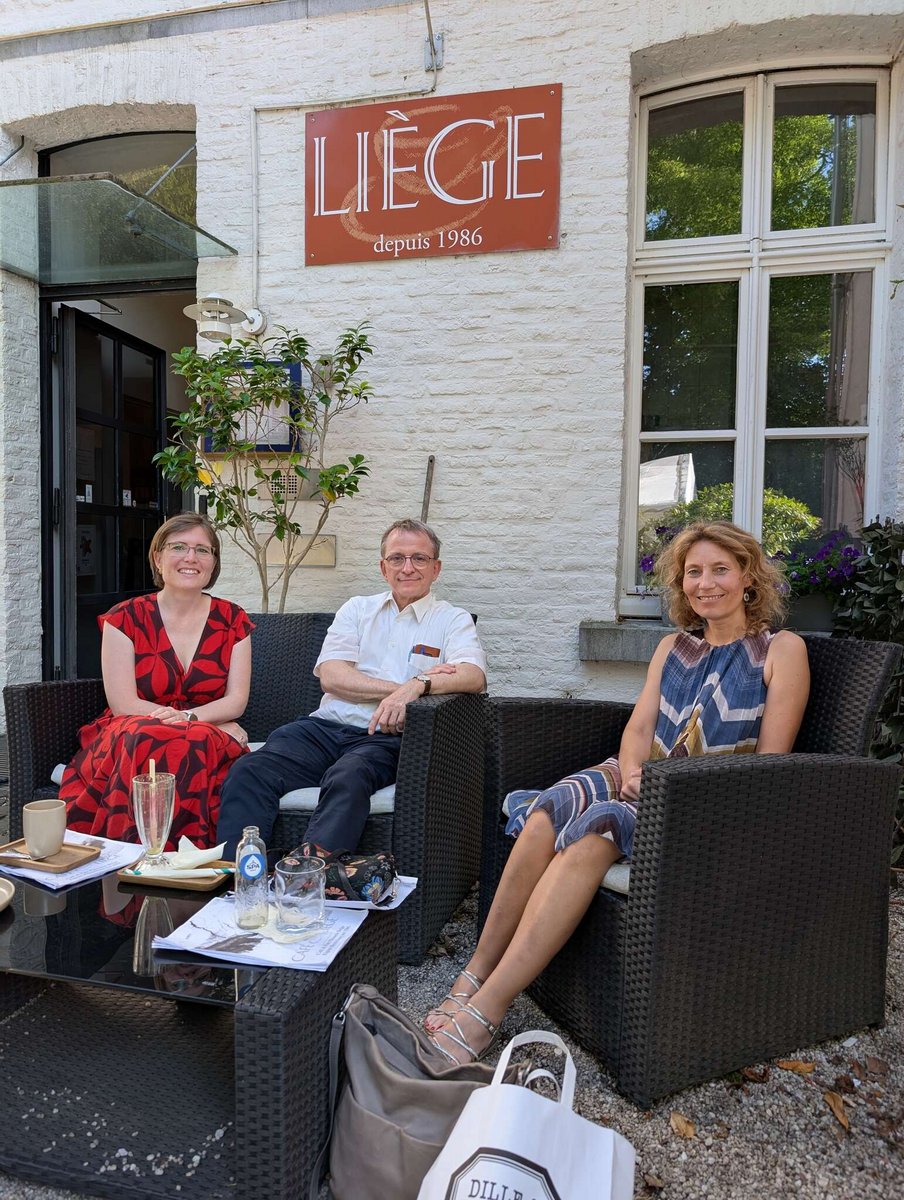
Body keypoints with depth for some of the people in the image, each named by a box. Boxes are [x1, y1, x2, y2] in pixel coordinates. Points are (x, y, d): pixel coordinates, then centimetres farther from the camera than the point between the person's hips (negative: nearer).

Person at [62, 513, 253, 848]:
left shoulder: (232, 620, 7)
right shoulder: (125, 618, 2)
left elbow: (237, 700, 1)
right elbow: (123, 704, -6)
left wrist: (189, 717, -21)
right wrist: (215, 723, -12)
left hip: (209, 738, 1)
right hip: (133, 738, -1)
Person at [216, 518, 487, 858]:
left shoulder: (453, 620, 12)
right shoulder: (357, 609, 19)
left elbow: (474, 676, -8)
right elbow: (331, 676, 4)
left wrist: (418, 686, -27)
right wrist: (400, 688, -8)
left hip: (386, 740, -3)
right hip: (325, 727, 4)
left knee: (348, 779, -37)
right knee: (248, 772, -22)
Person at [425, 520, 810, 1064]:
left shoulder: (782, 649, 4)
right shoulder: (674, 646, 19)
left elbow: (769, 764, -3)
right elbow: (639, 728, 12)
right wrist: (632, 771, -10)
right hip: (649, 782, 5)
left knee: (597, 825, -34)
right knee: (553, 805, -28)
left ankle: (487, 1009, -33)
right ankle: (474, 979, -26)